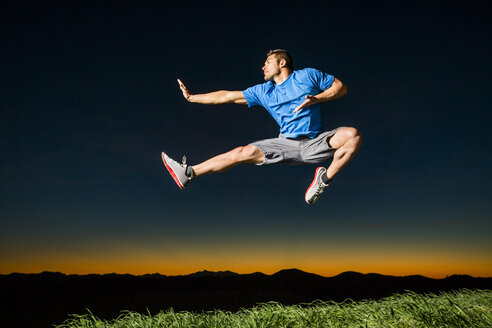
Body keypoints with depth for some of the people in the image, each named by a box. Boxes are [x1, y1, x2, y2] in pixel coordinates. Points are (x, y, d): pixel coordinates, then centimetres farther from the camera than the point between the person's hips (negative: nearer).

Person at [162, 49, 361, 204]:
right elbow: (228, 96, 15)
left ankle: (325, 179, -15)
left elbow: (341, 87, 8)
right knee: (244, 152, -11)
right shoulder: (264, 91, 14)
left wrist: (316, 98, -9)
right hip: (287, 144, 3)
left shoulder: (307, 75, 6)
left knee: (352, 135, -27)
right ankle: (188, 173, -8)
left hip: (314, 144, -2)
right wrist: (192, 97, 14)